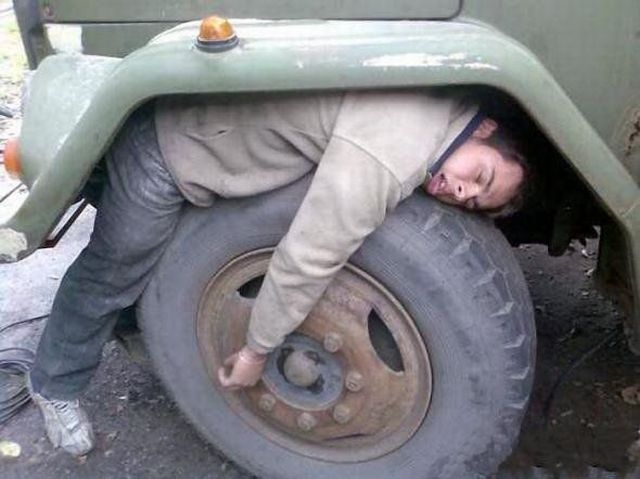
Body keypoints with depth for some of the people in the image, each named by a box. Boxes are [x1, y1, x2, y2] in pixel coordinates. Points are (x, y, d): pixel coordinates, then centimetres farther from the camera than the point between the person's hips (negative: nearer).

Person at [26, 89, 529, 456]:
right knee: (111, 276, 12)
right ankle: (54, 386, 38)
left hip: (197, 122, 8)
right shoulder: (387, 157, -31)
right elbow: (307, 259, -26)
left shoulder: (436, 106, -2)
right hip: (164, 149, -8)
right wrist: (258, 349, -11)